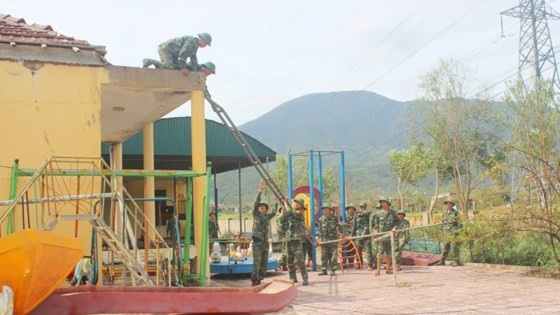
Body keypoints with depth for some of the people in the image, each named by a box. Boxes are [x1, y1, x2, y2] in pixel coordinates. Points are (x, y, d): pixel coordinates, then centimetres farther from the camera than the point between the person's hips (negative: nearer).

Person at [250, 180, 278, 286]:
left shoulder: (267, 217, 15)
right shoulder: (256, 214, 2)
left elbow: (274, 212, 35)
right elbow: (256, 202, -10)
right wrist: (260, 190, -18)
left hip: (265, 242, 6)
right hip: (257, 242, -6)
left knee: (264, 264, 6)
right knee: (257, 263, -10)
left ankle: (259, 281, 13)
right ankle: (254, 281, -6)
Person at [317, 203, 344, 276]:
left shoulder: (335, 218, 2)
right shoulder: (321, 219, 10)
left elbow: (339, 227, 2)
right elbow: (320, 230, 11)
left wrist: (341, 235, -8)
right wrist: (320, 239, 4)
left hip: (333, 240, -2)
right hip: (324, 240, 2)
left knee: (333, 256, -2)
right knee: (324, 256, 2)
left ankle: (333, 270, 3)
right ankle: (323, 270, 8)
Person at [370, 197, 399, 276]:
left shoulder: (393, 213, 7)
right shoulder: (378, 213, 4)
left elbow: (397, 221, 12)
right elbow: (375, 224, 8)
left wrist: (394, 228, -5)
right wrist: (375, 231, -8)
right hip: (381, 235, -2)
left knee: (389, 253, 6)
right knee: (380, 252, -7)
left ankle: (388, 269, 16)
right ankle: (378, 269, -6)